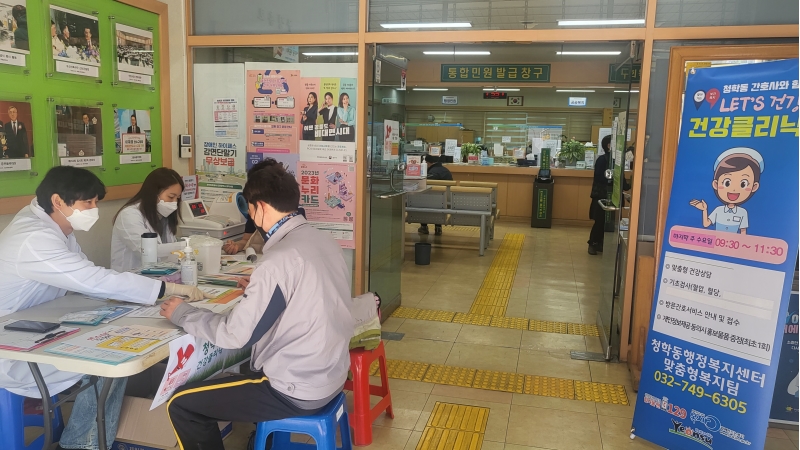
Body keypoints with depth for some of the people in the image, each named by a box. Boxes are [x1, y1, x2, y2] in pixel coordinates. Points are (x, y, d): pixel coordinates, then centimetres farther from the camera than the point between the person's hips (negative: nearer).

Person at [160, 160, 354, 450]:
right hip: (329, 375, 9)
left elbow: (233, 335, -19)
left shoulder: (281, 258, -24)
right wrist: (258, 289, 15)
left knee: (181, 405, 3)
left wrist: (181, 314, -5)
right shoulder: (324, 241, 1)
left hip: (297, 391, -8)